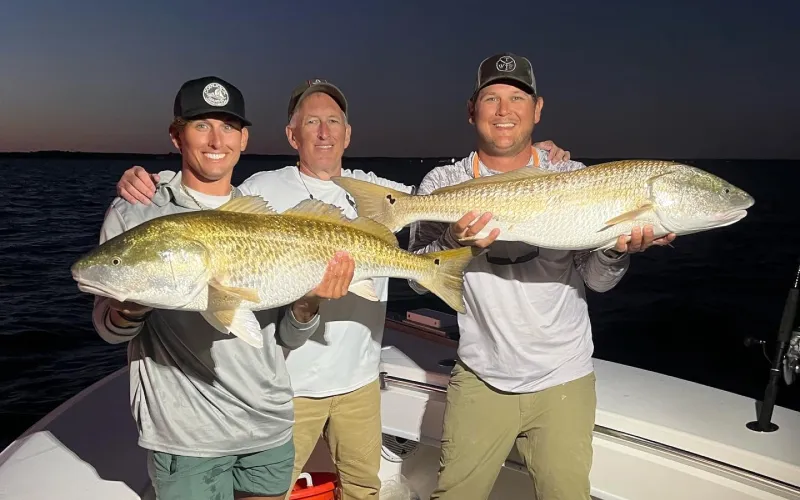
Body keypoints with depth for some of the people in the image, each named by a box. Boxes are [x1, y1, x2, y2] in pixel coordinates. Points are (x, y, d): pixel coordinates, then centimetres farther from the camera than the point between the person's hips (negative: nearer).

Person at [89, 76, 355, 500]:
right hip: (184, 436, -3)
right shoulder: (132, 215, -3)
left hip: (270, 428, 4)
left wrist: (308, 303, -15)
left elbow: (290, 337, 6)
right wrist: (131, 309, -23)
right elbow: (106, 327, -1)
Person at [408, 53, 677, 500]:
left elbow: (598, 281, -3)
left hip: (562, 380, 0)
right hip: (480, 379, 1)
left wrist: (618, 249, -25)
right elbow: (419, 279, -8)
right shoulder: (443, 184, -3)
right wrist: (453, 243, -27)